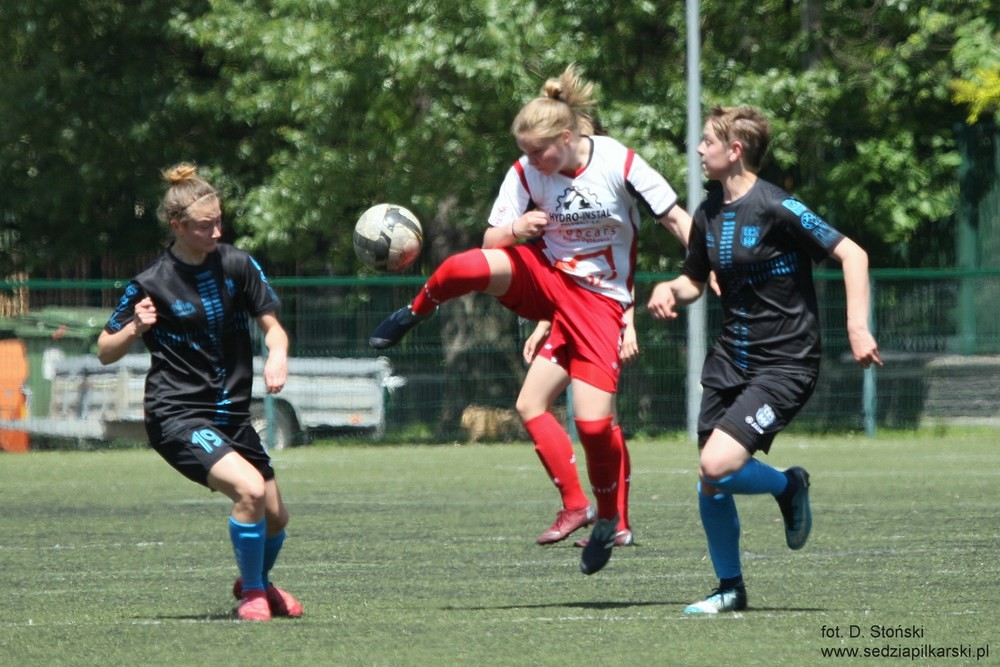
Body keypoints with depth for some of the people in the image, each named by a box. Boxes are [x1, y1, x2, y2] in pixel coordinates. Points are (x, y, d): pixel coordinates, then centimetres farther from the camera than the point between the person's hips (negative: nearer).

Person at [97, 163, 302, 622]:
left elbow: (271, 326, 6)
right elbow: (105, 353, -1)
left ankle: (258, 583, 43)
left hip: (232, 413, 6)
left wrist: (277, 354, -16)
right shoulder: (151, 285, -10)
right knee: (250, 488, -27)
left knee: (275, 517, 10)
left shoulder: (237, 265, 1)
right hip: (177, 415, -6)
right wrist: (135, 329, -21)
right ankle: (251, 594, -6)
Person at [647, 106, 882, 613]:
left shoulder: (777, 208, -16)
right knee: (709, 484, 4)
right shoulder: (709, 214, 7)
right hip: (730, 358, 7)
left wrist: (857, 327, -22)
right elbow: (695, 280, 22)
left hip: (784, 366, -7)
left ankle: (789, 486, 9)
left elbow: (852, 254, -14)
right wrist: (670, 289, -1)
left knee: (718, 466, -22)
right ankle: (730, 589, 22)